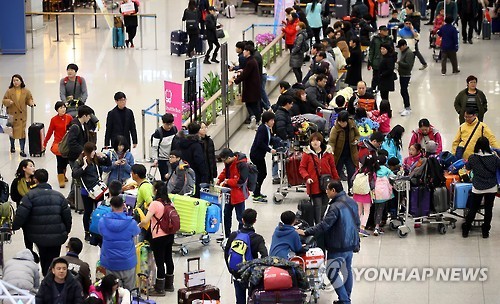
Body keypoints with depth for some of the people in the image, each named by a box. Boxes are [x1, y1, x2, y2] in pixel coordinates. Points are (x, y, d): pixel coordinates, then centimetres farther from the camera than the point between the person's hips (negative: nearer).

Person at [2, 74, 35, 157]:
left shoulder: (26, 91, 2)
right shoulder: (9, 91, -1)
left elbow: (29, 99, 9)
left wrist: (31, 103, -12)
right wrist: (8, 101, -19)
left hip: (22, 115, 0)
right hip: (12, 114, 0)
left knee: (22, 131, -6)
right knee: (12, 131, 11)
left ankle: (22, 150, -3)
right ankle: (12, 146, 34)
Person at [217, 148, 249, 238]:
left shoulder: (242, 165, -25)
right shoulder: (229, 163, -1)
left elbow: (241, 181, -26)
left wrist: (228, 181, -22)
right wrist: (220, 179, 4)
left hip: (238, 194, -9)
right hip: (229, 193, 9)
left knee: (240, 217, 2)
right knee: (227, 215, 20)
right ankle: (227, 236, 35)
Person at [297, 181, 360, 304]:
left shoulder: (335, 207, -23)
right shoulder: (352, 203, 5)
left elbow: (324, 226, -26)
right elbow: (357, 223, 14)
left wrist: (306, 232, -20)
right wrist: (356, 242, 23)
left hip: (338, 248, -9)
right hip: (351, 244, 9)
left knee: (332, 273, 0)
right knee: (347, 270, 18)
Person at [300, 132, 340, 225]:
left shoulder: (327, 152, 6)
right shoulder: (307, 153, 0)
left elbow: (333, 167, 12)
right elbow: (302, 168, 2)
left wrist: (336, 180, 12)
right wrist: (307, 177, -15)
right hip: (314, 185, -2)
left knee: (325, 205, 9)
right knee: (317, 206, -5)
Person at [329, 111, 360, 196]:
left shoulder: (352, 125, -6)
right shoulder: (335, 128, -18)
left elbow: (357, 135, 12)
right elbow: (331, 141, -25)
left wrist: (356, 140, -10)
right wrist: (331, 150, -43)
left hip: (350, 154, 3)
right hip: (339, 155, -3)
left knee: (352, 173, 6)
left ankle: (351, 190, 17)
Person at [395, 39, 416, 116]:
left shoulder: (409, 53, -16)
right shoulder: (403, 52, 13)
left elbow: (408, 65, -23)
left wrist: (399, 62, -18)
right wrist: (398, 64, 9)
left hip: (406, 75, -10)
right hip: (402, 74, 10)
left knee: (403, 91, -8)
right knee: (403, 91, 14)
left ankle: (408, 109, -2)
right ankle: (407, 107, 24)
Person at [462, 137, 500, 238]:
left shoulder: (473, 158, -11)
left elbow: (467, 167, 6)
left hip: (477, 188, 0)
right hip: (491, 188, 0)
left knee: (473, 209, 12)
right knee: (488, 209, 11)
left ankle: (465, 230, 19)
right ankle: (485, 231, 18)